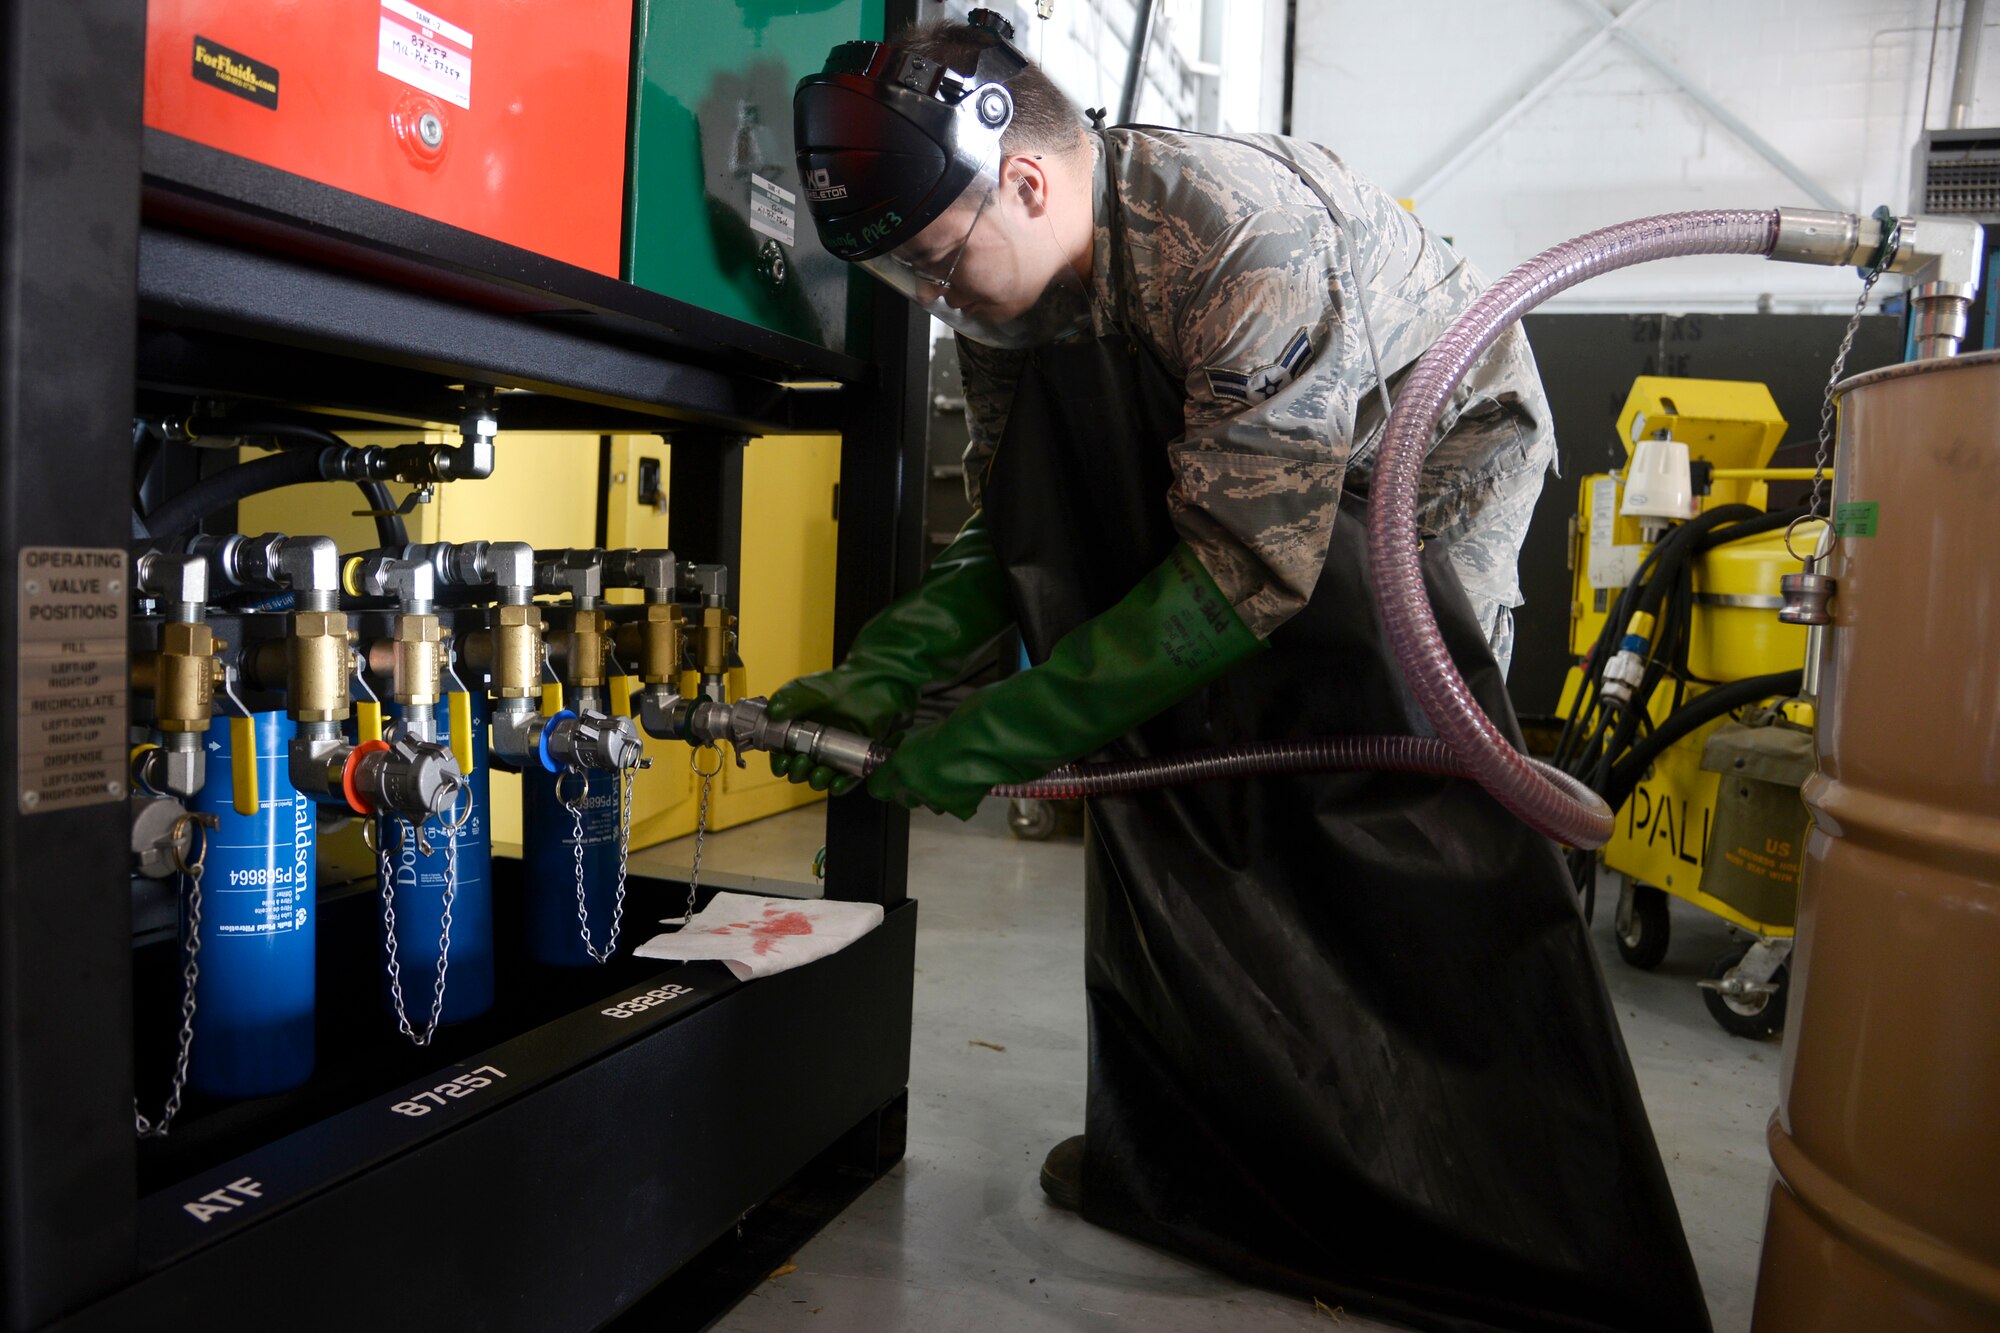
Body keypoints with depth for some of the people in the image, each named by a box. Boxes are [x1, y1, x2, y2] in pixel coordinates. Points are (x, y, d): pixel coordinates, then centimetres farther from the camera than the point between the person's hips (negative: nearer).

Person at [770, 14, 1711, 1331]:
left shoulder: (1246, 243, -36)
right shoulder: (1012, 288, -10)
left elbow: (1247, 568, -38)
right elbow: (1015, 538, -5)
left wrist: (998, 731, -36)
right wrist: (884, 671, -21)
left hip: (1432, 454, -6)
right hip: (1222, 473, 7)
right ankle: (1177, 1148, 12)